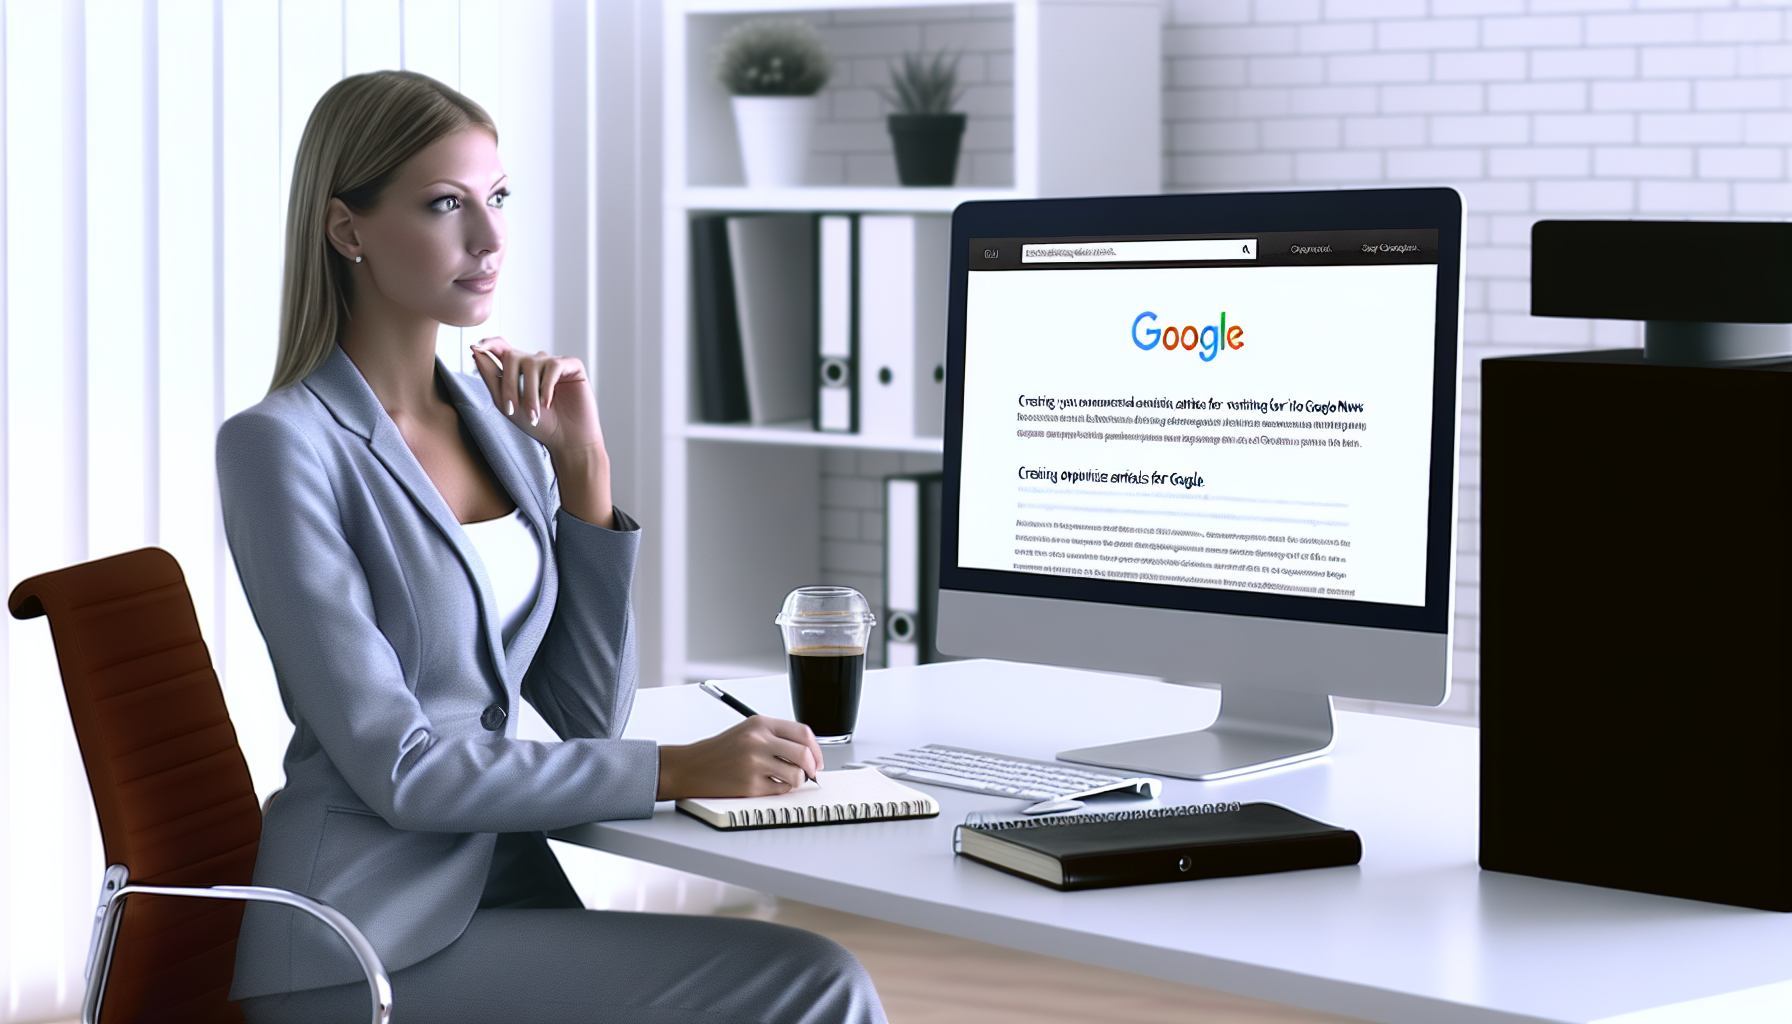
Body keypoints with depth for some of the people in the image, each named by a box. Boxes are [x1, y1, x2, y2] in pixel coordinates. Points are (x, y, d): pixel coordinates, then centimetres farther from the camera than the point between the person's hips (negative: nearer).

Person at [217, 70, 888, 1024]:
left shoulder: (495, 422, 11)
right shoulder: (280, 445, -11)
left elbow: (588, 712, 7)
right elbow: (398, 768, -16)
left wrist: (582, 466, -1)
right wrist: (677, 769, -17)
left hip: (504, 882, 6)